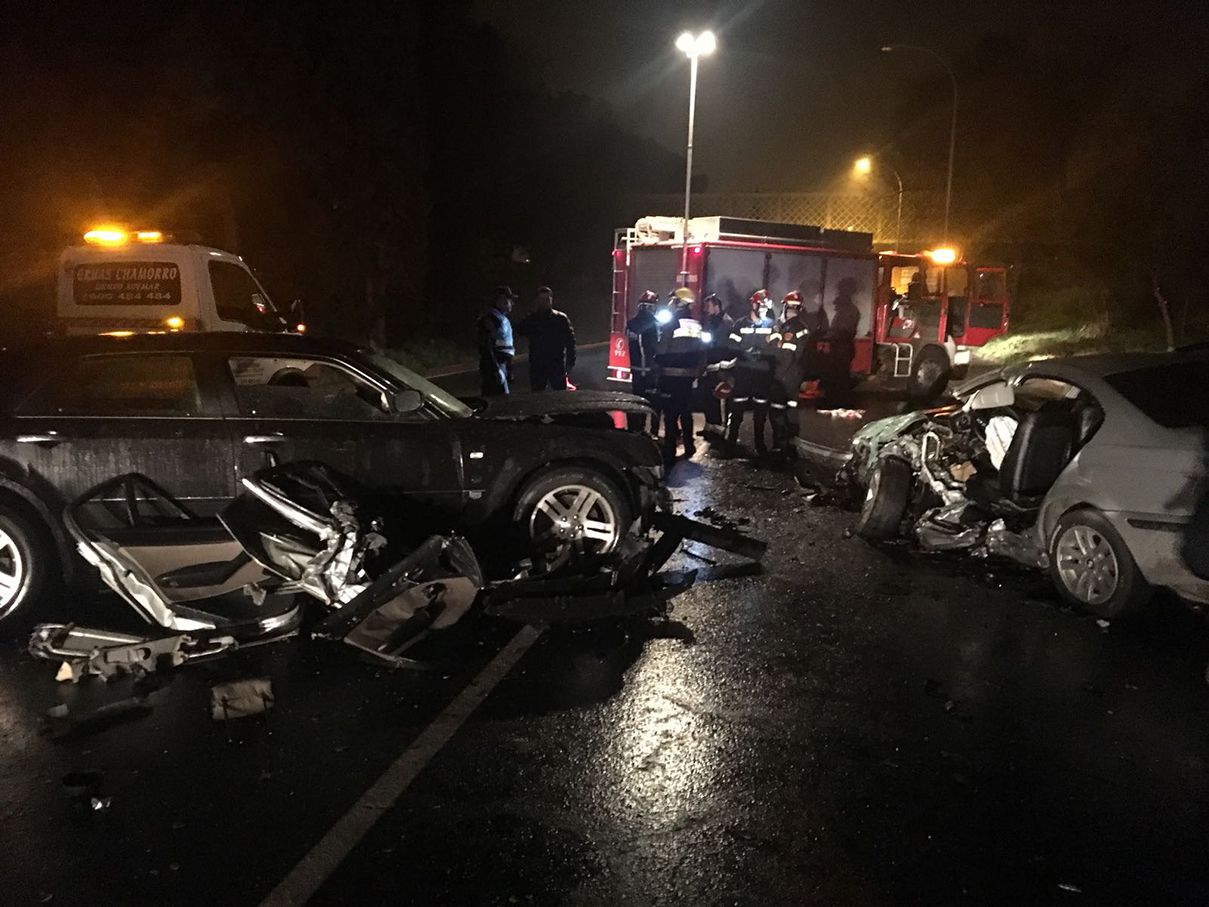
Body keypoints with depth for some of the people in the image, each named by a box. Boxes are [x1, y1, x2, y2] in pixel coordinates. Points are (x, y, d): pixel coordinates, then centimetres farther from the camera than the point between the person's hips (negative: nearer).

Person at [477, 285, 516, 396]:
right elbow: (486, 347, -19)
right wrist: (496, 370, -24)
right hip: (496, 365, -10)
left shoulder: (503, 318, 18)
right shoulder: (489, 318, -13)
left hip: (504, 365, 10)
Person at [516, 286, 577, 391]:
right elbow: (520, 330, -5)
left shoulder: (561, 318, 5)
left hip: (557, 365, -2)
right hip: (537, 366, 2)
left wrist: (570, 361, -7)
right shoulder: (532, 318, 11)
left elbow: (570, 339, 1)